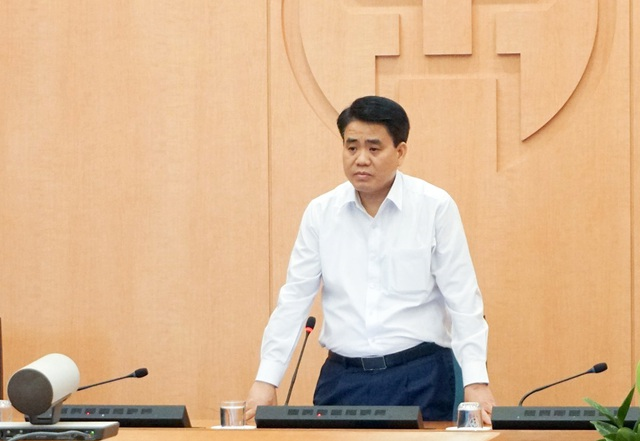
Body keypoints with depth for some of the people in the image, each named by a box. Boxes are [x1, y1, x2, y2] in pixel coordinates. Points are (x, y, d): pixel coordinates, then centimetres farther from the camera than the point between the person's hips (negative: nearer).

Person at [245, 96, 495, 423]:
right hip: (343, 379, 2)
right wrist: (266, 380, 0)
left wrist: (476, 381, -12)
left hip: (419, 376, -2)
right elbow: (294, 299, 6)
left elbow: (462, 299, -4)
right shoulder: (320, 212, 5)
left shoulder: (435, 207, -3)